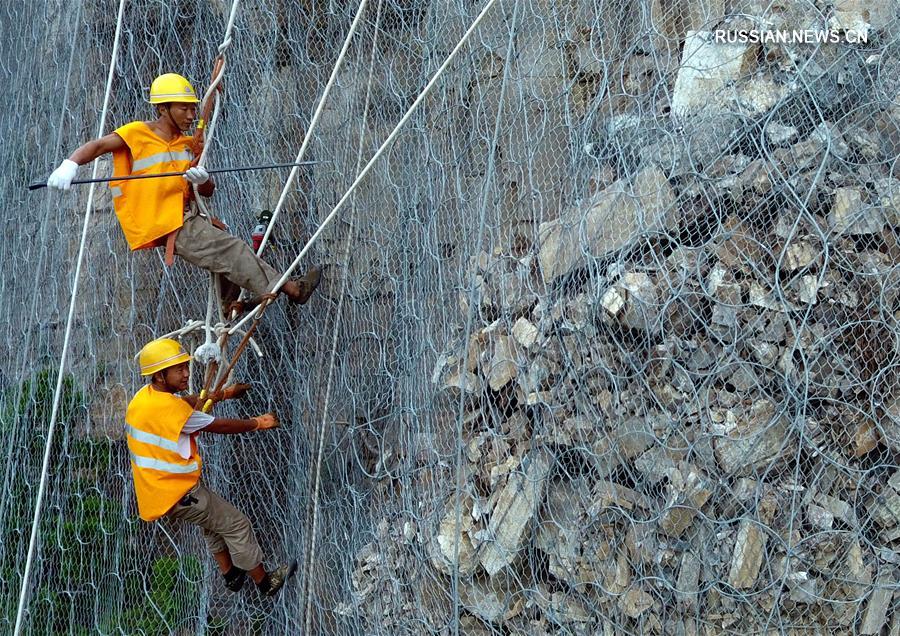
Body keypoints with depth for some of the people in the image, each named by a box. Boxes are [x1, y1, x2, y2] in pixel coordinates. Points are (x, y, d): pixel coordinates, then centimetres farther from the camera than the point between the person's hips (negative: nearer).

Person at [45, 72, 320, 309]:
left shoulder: (187, 144, 14)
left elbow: (208, 192, 12)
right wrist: (70, 164, -33)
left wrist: (203, 180, -12)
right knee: (231, 250, -16)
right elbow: (97, 146, -13)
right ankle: (289, 289, -15)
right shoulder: (138, 133, -5)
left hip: (185, 216, 8)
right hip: (164, 226, -8)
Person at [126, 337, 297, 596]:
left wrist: (224, 394, 23)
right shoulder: (170, 407, -26)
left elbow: (188, 402, 19)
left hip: (157, 487, 9)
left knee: (213, 516, 31)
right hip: (178, 493, -9)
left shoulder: (146, 395, 0)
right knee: (237, 525, 6)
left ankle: (230, 573, 39)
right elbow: (220, 426, -15)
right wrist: (258, 423, -2)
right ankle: (265, 582, 19)